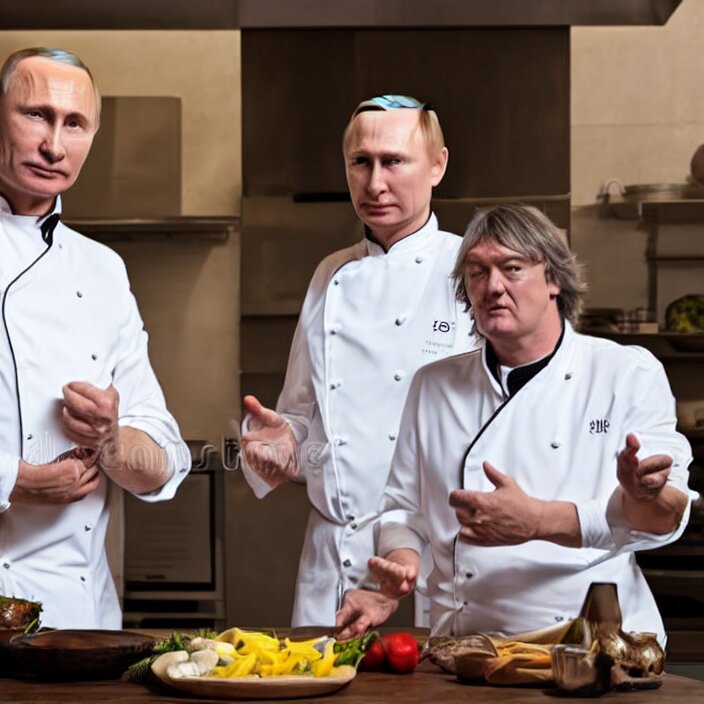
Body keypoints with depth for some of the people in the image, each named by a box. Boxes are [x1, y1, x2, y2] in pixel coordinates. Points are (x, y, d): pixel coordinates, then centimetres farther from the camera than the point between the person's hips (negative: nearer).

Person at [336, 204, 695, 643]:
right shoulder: (435, 386, 16)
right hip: (462, 644, 3)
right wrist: (397, 568, 0)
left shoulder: (630, 374, 6)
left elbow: (666, 516, -4)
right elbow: (403, 510, 20)